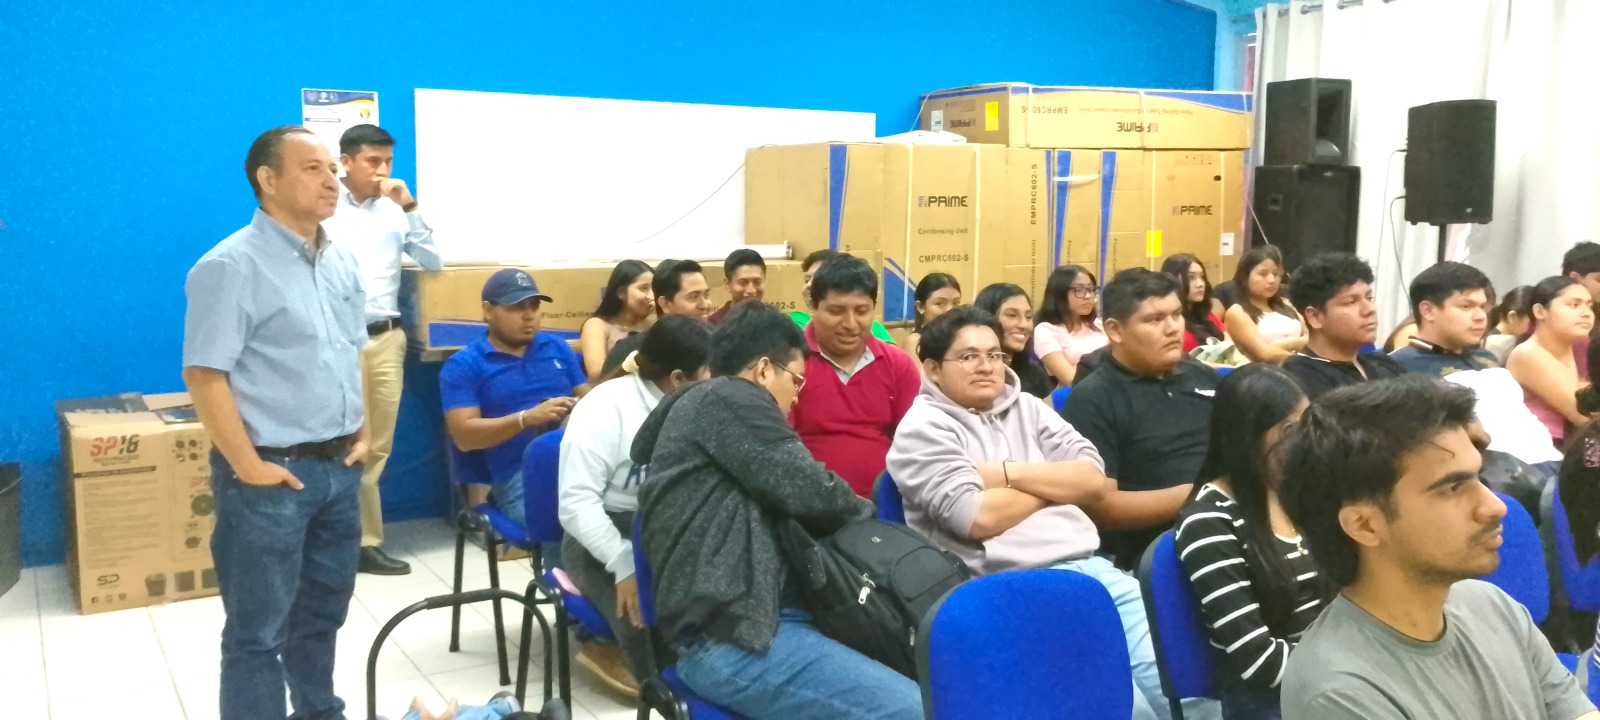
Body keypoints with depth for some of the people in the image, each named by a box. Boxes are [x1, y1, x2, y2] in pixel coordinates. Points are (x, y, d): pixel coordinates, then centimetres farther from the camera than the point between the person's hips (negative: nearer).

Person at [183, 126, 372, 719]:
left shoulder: (344, 262, 10)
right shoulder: (232, 266, -15)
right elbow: (204, 375, -18)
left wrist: (364, 430, 12)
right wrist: (248, 467, -18)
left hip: (339, 468, 8)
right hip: (273, 475, -7)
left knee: (324, 610, 21)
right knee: (259, 628, 5)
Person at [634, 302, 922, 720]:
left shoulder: (700, 409, 25)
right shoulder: (728, 398, -6)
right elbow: (806, 491, -14)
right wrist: (866, 513, 6)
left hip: (741, 618, 11)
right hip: (729, 640, -11)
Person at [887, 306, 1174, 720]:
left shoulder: (1026, 407, 19)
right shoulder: (924, 427, 0)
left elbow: (1094, 480, 8)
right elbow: (977, 518, -13)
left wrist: (1009, 473, -4)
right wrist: (1057, 484, 3)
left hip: (1090, 567, 6)